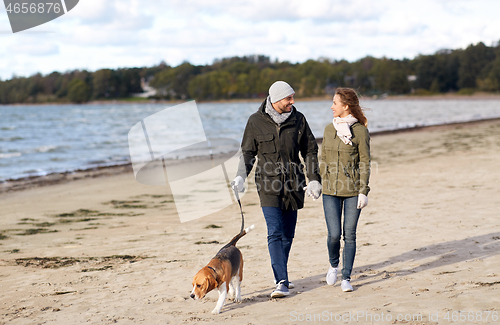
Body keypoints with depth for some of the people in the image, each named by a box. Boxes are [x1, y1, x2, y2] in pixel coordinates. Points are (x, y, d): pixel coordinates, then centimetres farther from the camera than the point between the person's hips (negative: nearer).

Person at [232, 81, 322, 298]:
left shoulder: (298, 119, 3)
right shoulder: (256, 121, -3)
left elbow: (310, 151, 10)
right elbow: (248, 152, 5)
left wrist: (314, 179, 3)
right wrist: (241, 176, -9)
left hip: (294, 185, 3)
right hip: (269, 185, -3)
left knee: (288, 233, 11)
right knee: (275, 233, -12)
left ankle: (280, 276, 28)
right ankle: (282, 282, -13)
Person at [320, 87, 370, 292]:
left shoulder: (360, 130, -4)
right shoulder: (329, 129, 9)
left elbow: (365, 163, -4)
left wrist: (363, 191, -9)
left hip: (353, 191, -3)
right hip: (331, 191, 3)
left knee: (349, 234, 0)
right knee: (334, 234, -5)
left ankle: (346, 278, 11)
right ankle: (333, 265, 24)